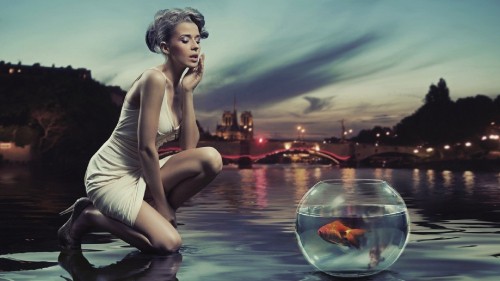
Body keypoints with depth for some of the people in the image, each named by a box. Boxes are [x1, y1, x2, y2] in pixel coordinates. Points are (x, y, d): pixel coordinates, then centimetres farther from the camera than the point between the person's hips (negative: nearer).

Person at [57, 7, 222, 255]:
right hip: (110, 177, -7)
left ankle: (147, 212, 3)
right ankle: (90, 216, 1)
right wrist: (162, 204, -14)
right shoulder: (155, 79, -20)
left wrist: (187, 91, -9)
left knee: (211, 158, -13)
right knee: (168, 243, -20)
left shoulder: (179, 85, 5)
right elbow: (146, 148, -21)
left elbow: (189, 147, -3)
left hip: (140, 174, 8)